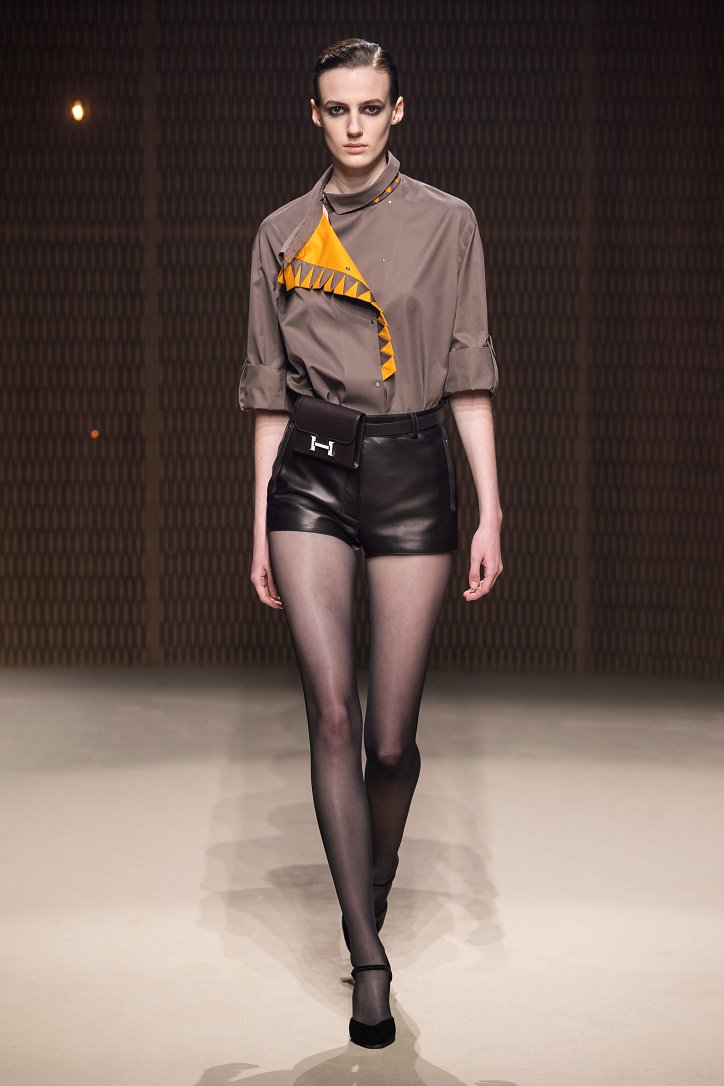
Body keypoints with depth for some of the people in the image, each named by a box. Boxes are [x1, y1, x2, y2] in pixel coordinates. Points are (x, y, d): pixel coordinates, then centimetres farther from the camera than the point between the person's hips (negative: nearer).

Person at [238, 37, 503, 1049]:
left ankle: (375, 897, 29)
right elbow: (271, 392, 12)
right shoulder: (282, 234, 9)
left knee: (390, 738, 1)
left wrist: (491, 511, -4)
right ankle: (368, 961, -9)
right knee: (332, 714, -13)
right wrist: (260, 525, 10)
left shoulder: (445, 222, 4)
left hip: (412, 472, -1)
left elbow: (469, 376, 3)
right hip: (309, 478, 1)